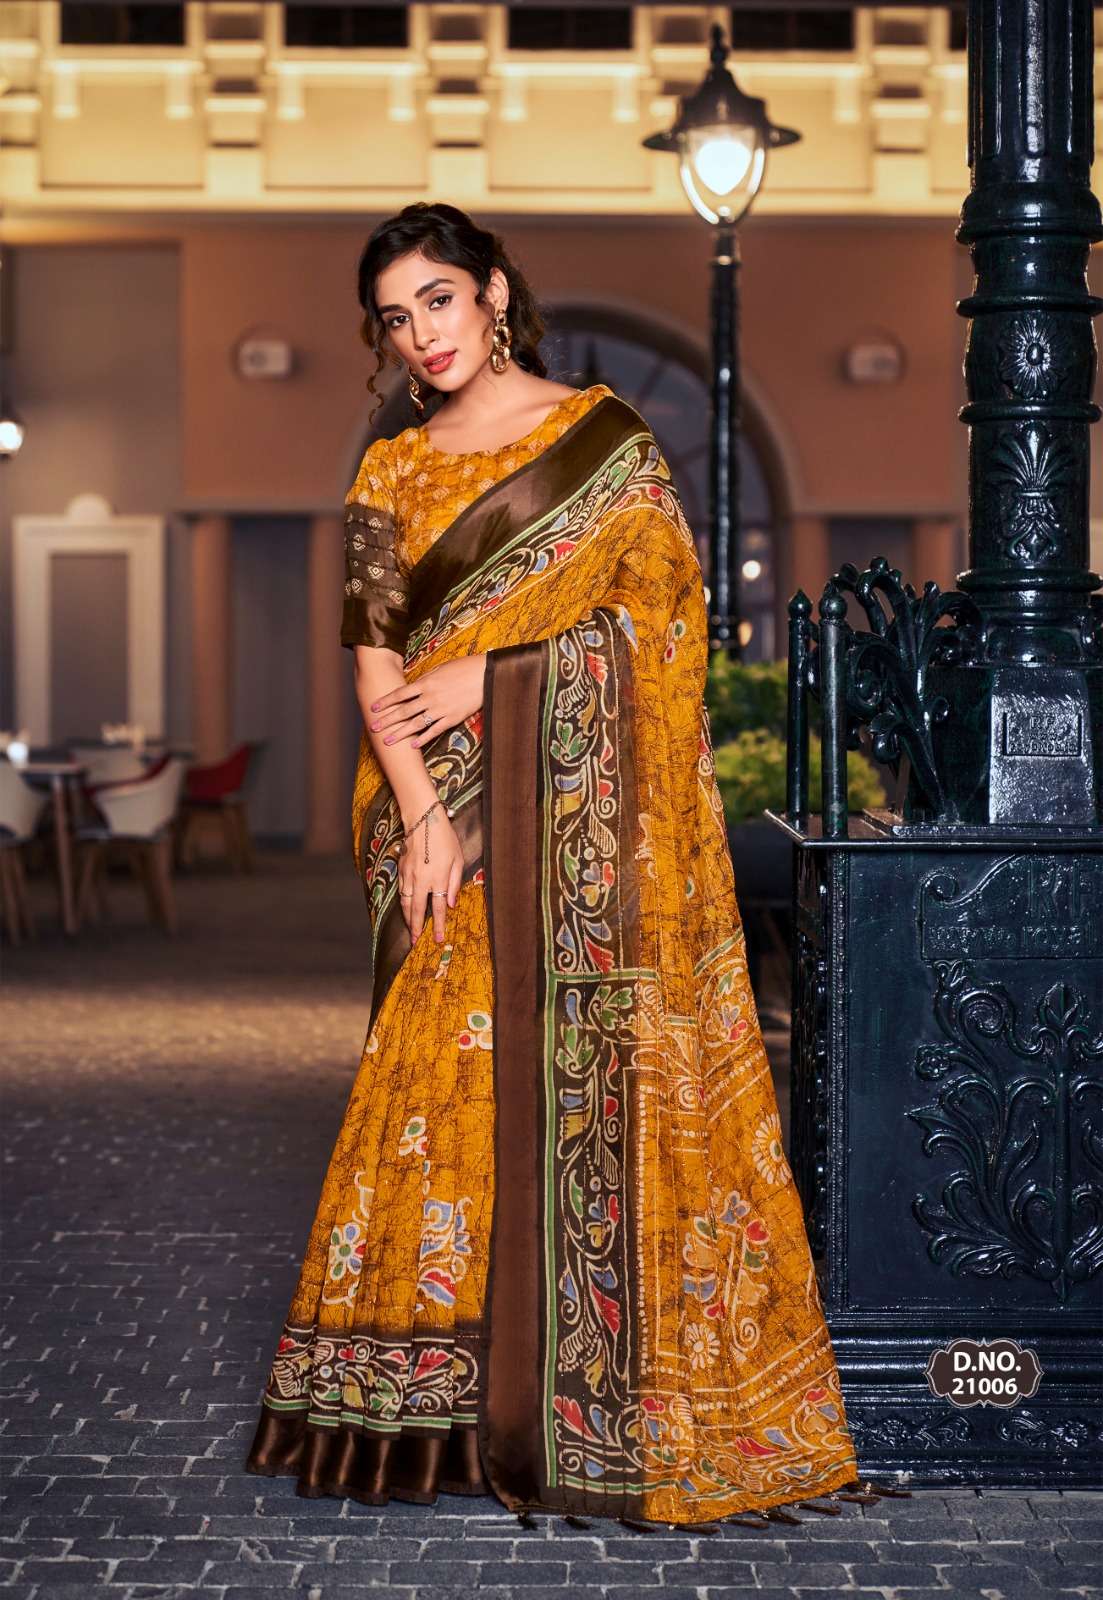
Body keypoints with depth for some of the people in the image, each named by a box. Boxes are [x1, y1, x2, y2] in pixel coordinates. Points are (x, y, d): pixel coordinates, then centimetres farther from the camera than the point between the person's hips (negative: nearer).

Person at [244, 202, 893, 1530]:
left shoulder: (606, 438, 5)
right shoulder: (392, 472, 12)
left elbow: (658, 611, -2)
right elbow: (376, 658, 4)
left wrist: (484, 673, -8)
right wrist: (421, 812, -10)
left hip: (585, 800, -2)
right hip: (446, 803, 3)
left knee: (589, 1063, -5)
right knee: (450, 1063, -1)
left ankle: (600, 1392, 2)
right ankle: (437, 1388, 3)